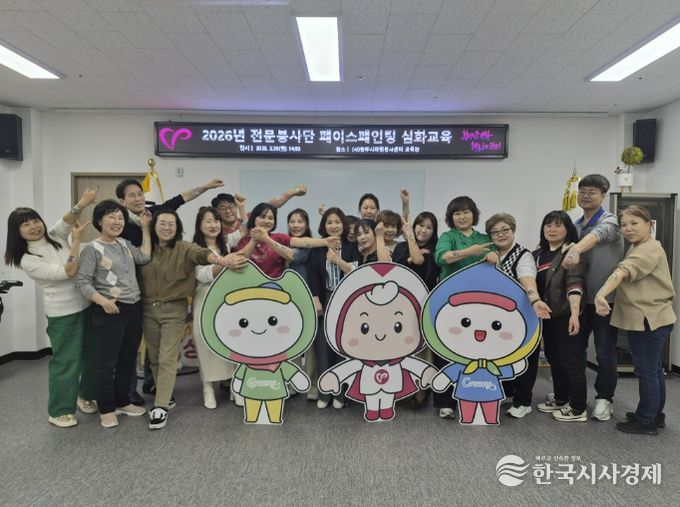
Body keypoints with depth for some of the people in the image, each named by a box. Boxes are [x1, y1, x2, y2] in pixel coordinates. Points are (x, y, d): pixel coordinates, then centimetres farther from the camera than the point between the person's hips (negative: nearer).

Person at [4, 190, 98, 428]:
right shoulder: (27, 260, -11)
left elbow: (68, 220, -18)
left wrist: (82, 204, -38)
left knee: (92, 354, 15)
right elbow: (68, 272, -21)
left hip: (87, 305, 5)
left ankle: (86, 395, 36)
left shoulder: (56, 236, 3)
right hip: (62, 313, -5)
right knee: (65, 360, 3)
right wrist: (77, 239, -21)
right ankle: (59, 411, 19)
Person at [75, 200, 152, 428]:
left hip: (134, 308, 7)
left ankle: (123, 402, 30)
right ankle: (106, 409, 16)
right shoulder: (92, 249, -9)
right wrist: (103, 301, -26)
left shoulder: (125, 244, 12)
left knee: (128, 358, 16)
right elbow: (82, 282, -14)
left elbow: (145, 257, 1)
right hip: (110, 311, -7)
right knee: (106, 362, 1)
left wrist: (145, 228, 5)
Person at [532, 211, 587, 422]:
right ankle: (560, 399, 31)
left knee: (571, 360, -1)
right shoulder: (538, 254, 12)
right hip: (547, 315, 7)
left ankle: (578, 409, 10)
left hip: (565, 315, -7)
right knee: (553, 358, 16)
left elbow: (574, 284, -22)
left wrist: (575, 314, -31)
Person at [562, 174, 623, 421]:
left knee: (605, 352, 4)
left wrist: (576, 249, -55)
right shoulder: (575, 225, 10)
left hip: (605, 299, -6)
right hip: (580, 298, 6)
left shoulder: (610, 221, -10)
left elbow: (596, 235, -35)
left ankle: (604, 398, 20)